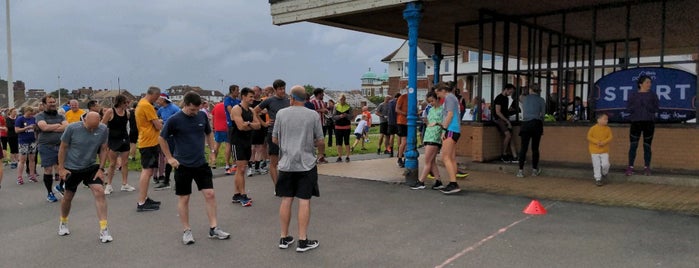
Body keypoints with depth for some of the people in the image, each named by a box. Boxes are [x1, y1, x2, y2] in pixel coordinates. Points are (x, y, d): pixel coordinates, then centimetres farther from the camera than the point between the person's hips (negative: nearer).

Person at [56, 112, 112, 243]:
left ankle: (104, 230, -11)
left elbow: (103, 149, 0)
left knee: (99, 192, -14)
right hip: (71, 168, -1)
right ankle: (63, 223, 41)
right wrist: (61, 168, -5)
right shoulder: (72, 128, -17)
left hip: (91, 167, 1)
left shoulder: (103, 130, -11)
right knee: (68, 196, 11)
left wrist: (101, 168, -5)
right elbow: (63, 148, -5)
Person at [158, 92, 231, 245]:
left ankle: (213, 228, 10)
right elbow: (161, 138, 0)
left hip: (201, 163, 3)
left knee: (210, 194, 0)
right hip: (183, 165, -3)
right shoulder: (174, 120, -12)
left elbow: (209, 133, 16)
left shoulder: (202, 116, -1)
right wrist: (169, 158, -2)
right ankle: (187, 231, 20)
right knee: (183, 198, 6)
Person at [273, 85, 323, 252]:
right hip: (306, 163, -2)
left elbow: (274, 140, 7)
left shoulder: (281, 113, 0)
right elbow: (320, 141, 0)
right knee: (304, 201, 1)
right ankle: (302, 240, 5)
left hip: (286, 163, 2)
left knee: (286, 200, 10)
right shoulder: (313, 115, -3)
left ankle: (284, 238, 18)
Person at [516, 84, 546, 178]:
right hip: (536, 124, 0)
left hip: (525, 124, 0)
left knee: (523, 147, -1)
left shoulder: (524, 99, 10)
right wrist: (541, 128, 13)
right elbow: (542, 115, 5)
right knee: (535, 148, 7)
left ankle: (521, 170, -6)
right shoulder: (541, 100, 5)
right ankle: (534, 170, 15)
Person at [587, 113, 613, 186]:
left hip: (604, 150, 2)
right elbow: (589, 137, -8)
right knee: (596, 166, 1)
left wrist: (603, 142, -21)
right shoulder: (593, 128, -8)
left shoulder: (608, 129, 0)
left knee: (605, 164, -8)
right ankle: (598, 179, 13)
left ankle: (604, 173, 25)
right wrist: (596, 142, -21)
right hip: (594, 150, -2)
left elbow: (610, 137, -4)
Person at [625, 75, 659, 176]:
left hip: (649, 122, 1)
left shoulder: (652, 95, 7)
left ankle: (646, 168, 11)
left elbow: (655, 109, -2)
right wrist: (637, 104, -17)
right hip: (636, 122, 0)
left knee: (647, 146, 3)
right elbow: (628, 109, -1)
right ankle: (630, 168, -1)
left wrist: (646, 104, -17)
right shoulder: (633, 95, 6)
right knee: (633, 145, -4)